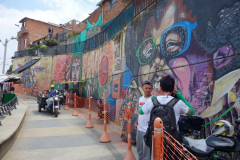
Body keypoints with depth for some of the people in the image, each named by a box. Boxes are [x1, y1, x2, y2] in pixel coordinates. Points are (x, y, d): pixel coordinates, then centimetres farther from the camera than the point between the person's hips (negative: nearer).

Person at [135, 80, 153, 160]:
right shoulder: (140, 99, 7)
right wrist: (136, 122, 15)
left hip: (147, 130, -7)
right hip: (139, 128, 7)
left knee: (146, 150, 3)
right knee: (139, 149, 22)